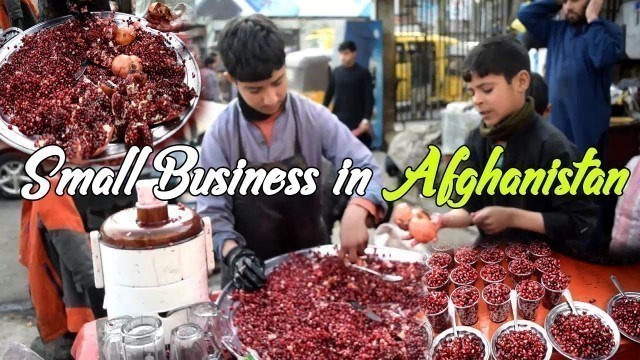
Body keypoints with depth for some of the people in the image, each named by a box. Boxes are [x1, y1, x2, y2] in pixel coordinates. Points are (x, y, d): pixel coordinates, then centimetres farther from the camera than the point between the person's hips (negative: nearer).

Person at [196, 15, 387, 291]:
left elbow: (363, 167, -13)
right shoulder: (220, 135, -12)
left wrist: (357, 213, -32)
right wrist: (232, 252, -26)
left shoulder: (313, 118, -12)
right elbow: (212, 210, -9)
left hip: (312, 257, 1)